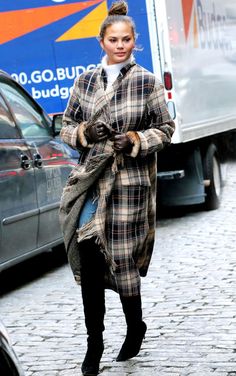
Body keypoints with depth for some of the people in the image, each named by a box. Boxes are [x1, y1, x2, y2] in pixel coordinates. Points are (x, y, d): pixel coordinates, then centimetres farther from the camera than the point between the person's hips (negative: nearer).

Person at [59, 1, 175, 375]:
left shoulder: (147, 82, 0)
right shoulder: (85, 81, 8)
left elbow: (166, 129, 4)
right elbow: (66, 127, 13)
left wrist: (137, 141, -12)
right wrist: (85, 132, -8)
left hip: (130, 180, -2)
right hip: (90, 178, 2)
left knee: (124, 260, 2)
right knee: (88, 253, -8)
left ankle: (135, 327, 29)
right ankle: (94, 343, 1)